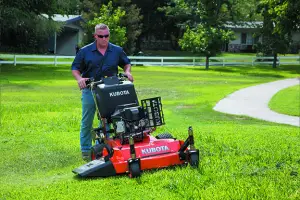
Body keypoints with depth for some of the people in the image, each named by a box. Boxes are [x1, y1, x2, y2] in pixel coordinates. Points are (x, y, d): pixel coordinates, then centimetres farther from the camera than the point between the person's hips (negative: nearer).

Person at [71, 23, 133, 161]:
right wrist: (79, 78, -19)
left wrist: (127, 72, -4)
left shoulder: (117, 51, 4)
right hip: (89, 90, -1)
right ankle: (86, 150, 13)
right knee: (86, 122, 4)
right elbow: (75, 68, 1)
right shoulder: (85, 51, -2)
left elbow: (126, 63, 17)